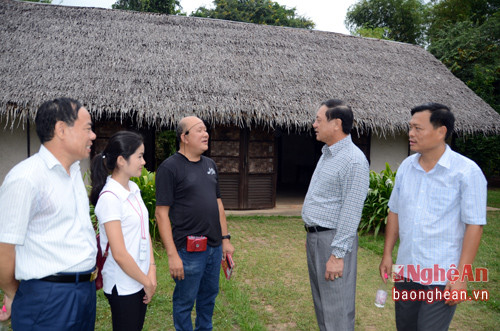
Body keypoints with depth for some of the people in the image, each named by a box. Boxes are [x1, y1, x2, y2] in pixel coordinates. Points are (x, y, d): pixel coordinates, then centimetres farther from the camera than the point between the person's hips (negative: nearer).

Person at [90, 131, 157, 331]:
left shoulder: (133, 189, 3)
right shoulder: (110, 197, -21)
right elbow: (119, 254, -21)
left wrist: (151, 270, -2)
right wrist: (147, 283, -11)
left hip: (140, 279, 7)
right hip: (123, 286, -7)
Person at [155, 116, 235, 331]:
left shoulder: (210, 164, 10)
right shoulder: (170, 167, -11)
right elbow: (161, 213, -14)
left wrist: (225, 238, 12)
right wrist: (172, 255, -17)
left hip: (214, 247, 7)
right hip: (188, 250, -6)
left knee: (209, 296, 21)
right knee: (185, 301, 10)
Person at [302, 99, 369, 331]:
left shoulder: (354, 160, -18)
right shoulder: (327, 154, 12)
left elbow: (351, 212, -22)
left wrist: (338, 255, -22)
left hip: (333, 240, -10)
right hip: (315, 236, 10)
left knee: (337, 308, 1)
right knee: (321, 302, 20)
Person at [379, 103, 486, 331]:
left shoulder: (466, 171, -12)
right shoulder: (406, 166, 3)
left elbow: (474, 225, -12)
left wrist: (461, 276, -14)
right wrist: (387, 254, 8)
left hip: (441, 278, -5)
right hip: (405, 271, 5)